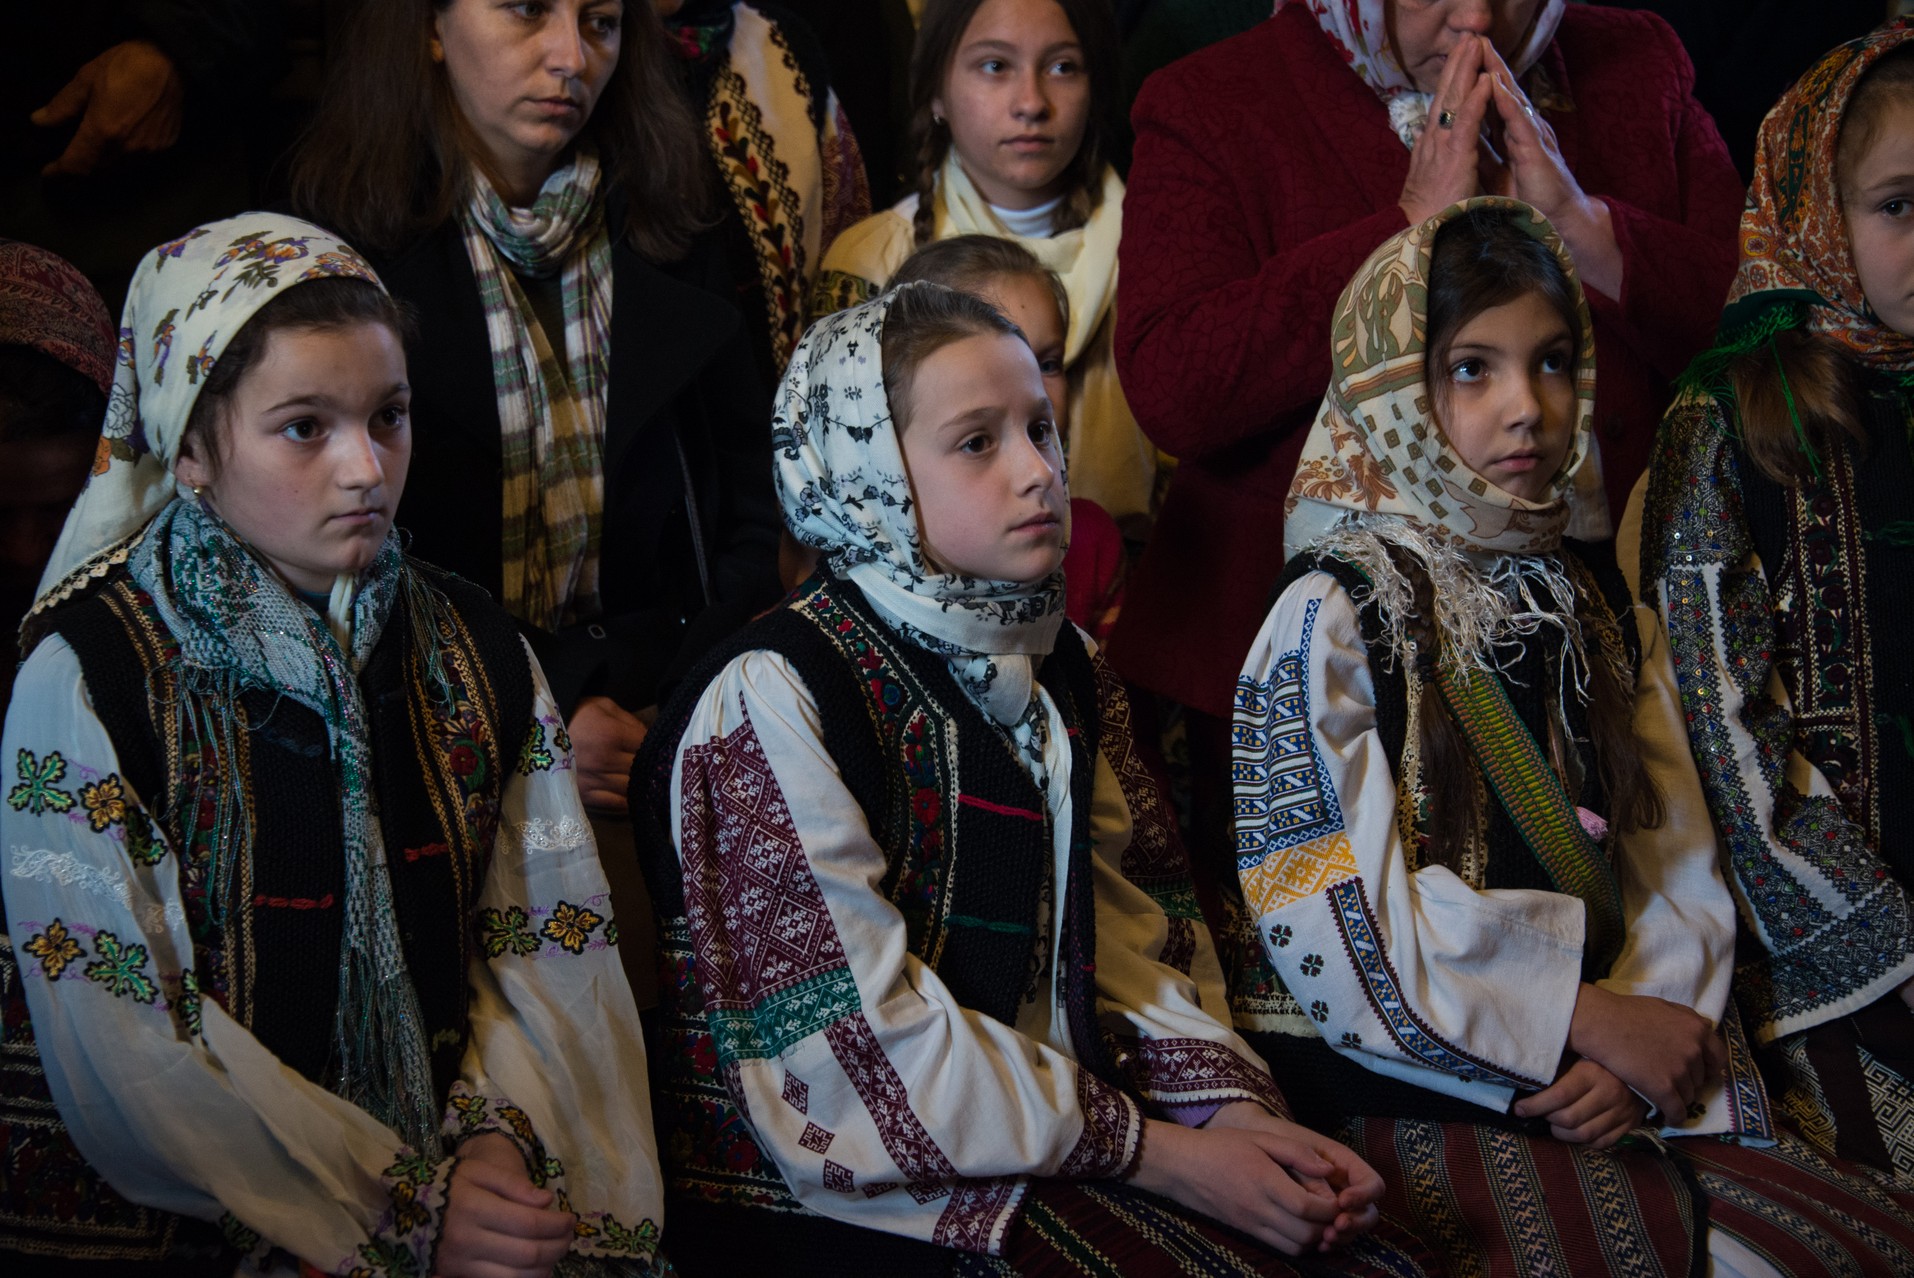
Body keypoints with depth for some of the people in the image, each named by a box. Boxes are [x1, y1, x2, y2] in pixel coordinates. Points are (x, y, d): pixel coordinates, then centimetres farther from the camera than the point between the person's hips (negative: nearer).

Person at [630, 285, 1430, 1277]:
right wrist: (1158, 1153, -15)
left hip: (1061, 1140, 7)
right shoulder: (772, 698, -13)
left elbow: (1130, 930, 10)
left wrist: (1234, 1110, -8)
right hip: (847, 1196, -7)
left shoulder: (1056, 666, 11)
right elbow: (861, 1043, -17)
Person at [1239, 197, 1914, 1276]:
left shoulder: (1603, 613, 15)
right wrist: (1589, 1019, -11)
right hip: (1408, 1095, -5)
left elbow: (1681, 874, 10)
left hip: (1597, 1076, 5)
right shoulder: (1331, 619, -4)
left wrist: (1638, 1052, -10)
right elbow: (1337, 923, -12)